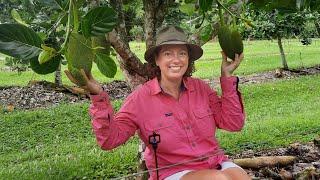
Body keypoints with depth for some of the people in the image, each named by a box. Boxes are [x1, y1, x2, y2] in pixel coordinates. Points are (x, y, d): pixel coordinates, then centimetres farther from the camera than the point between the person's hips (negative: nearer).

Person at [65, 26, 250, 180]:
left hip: (216, 163, 4)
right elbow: (110, 139, -11)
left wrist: (227, 78, -3)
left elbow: (233, 123, 2)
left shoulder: (200, 88, 3)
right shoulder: (141, 97, -6)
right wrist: (98, 97, -24)